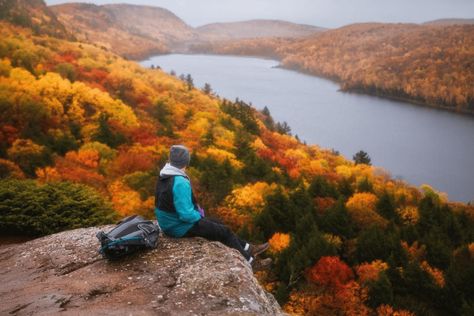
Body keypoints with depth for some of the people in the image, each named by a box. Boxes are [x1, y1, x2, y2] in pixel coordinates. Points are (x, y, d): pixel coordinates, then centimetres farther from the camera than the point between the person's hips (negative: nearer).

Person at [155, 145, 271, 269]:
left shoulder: (164, 176, 1)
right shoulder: (180, 183, -30)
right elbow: (186, 214, -31)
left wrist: (196, 209, 8)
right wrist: (199, 216, -10)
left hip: (171, 221, 9)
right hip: (180, 226, -9)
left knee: (217, 225, 20)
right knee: (225, 232, 3)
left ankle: (248, 248, 31)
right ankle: (249, 261, 18)